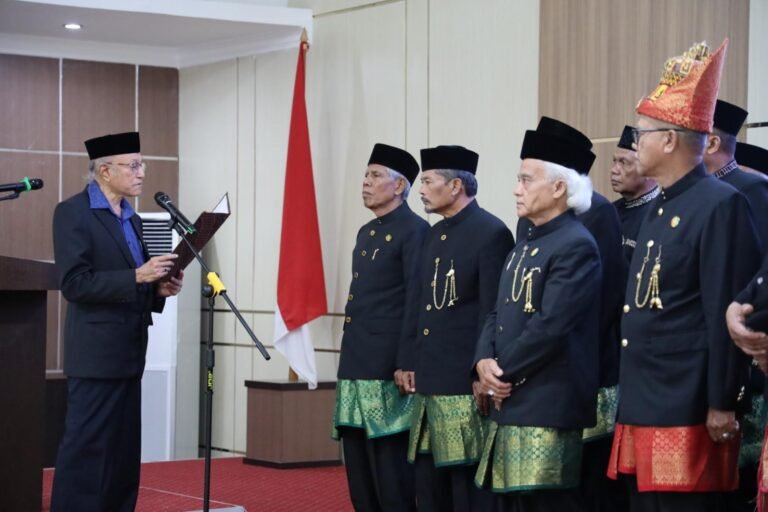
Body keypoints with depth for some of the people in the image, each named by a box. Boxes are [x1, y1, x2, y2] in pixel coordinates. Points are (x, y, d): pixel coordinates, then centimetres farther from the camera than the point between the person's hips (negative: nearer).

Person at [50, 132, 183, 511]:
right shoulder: (72, 212, -9)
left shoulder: (132, 219, 17)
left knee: (124, 453, 10)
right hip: (96, 354, -8)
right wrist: (137, 276, -22)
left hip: (128, 353, 9)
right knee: (86, 451, -6)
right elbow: (74, 283, -18)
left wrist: (159, 288, 3)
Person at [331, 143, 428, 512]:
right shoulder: (366, 233, 19)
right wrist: (350, 358, 19)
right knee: (358, 463, 11)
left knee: (390, 461, -6)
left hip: (388, 367, -9)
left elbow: (416, 300, -15)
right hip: (355, 366, 9)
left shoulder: (415, 231, -8)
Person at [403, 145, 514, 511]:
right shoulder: (433, 235, 16)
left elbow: (494, 312, -13)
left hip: (464, 385, -8)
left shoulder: (491, 233, -10)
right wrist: (410, 365, 15)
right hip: (429, 384, 9)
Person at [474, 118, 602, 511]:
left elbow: (550, 326, -21)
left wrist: (501, 376, -12)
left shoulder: (576, 246, -14)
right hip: (510, 403, 10)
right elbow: (499, 314, 15)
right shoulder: (526, 244, 17)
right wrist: (484, 362, -4)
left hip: (548, 407, -10)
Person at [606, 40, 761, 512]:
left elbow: (728, 314, -16)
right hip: (645, 411, 9)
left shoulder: (721, 206, -12)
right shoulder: (660, 209, 17)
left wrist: (723, 405, -17)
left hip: (689, 417, -9)